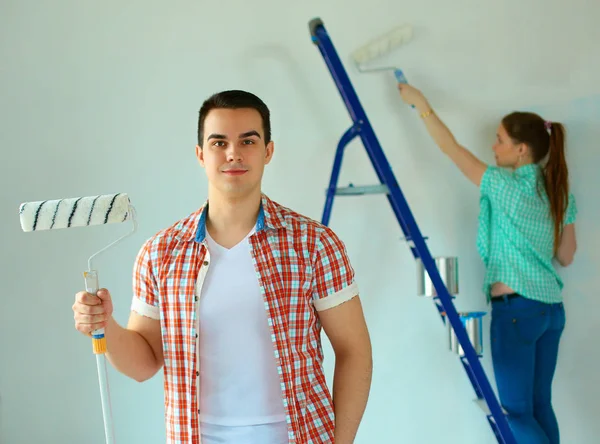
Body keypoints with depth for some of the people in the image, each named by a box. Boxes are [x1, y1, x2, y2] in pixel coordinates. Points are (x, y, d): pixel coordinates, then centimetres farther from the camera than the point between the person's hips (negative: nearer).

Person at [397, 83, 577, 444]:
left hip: (516, 308, -8)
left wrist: (422, 105, 5)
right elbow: (566, 256, 15)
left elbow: (451, 147, -6)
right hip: (552, 308, 8)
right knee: (540, 405, 13)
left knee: (516, 411, -1)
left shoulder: (506, 185, -12)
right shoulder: (560, 195, 8)